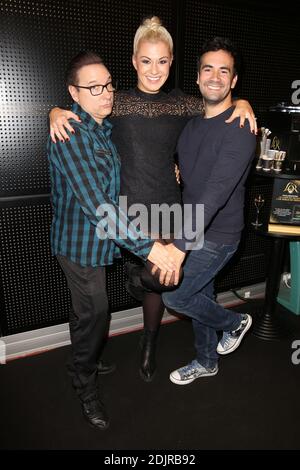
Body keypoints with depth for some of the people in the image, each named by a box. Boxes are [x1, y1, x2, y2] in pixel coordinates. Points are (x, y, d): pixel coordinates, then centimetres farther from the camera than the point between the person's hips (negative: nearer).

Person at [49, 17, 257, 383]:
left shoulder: (181, 104, 4)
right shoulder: (116, 102, -1)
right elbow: (74, 113, 7)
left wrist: (242, 103, -4)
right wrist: (56, 113, -15)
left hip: (167, 206, 1)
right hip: (127, 206, -1)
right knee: (140, 277, 7)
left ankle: (149, 346, 34)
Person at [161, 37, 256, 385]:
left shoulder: (239, 129, -20)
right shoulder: (192, 124, 6)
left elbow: (216, 193, -31)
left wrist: (180, 245, -36)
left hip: (217, 235, -7)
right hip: (193, 230, 7)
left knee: (173, 296, -4)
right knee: (199, 296, 17)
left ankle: (234, 322, 23)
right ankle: (206, 362, 41)